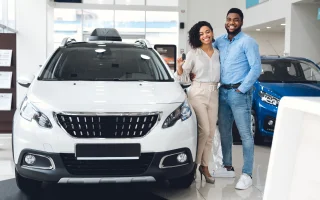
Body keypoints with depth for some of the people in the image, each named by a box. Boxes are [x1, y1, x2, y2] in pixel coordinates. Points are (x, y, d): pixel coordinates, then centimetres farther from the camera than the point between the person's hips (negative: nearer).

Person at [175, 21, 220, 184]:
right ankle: (193, 163, 0)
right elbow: (182, 76, -2)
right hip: (197, 93, -4)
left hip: (213, 94, 5)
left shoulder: (218, 53, 10)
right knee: (203, 130, -15)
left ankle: (204, 166, 16)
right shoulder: (193, 53, -1)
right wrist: (179, 66, -21)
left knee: (210, 133, 6)